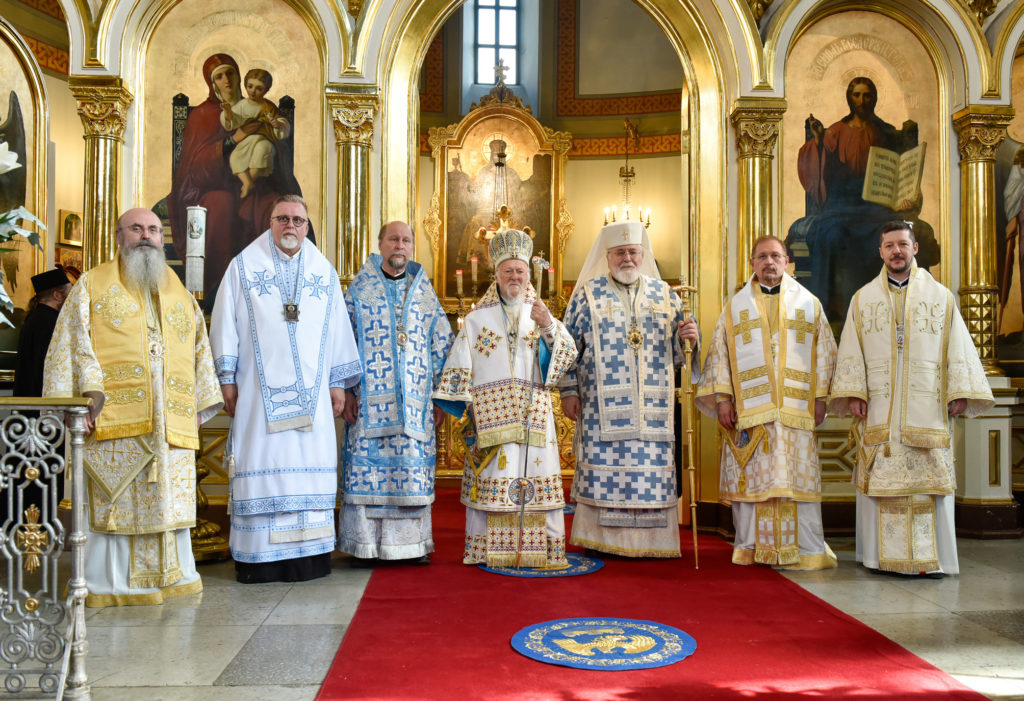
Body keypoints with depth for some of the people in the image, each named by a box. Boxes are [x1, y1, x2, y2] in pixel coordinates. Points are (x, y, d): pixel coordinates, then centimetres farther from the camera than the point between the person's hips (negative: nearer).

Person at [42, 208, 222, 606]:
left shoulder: (180, 293, 22)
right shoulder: (93, 285, 11)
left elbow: (200, 351, 22)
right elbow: (72, 343, 1)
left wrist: (201, 404, 13)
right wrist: (84, 396, -11)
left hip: (171, 421, 4)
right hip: (113, 417, -3)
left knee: (169, 498, 5)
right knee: (113, 501, -3)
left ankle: (170, 578, 15)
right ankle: (108, 585, 7)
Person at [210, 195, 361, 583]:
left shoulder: (324, 271, 12)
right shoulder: (243, 267, 6)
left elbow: (337, 330, 13)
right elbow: (225, 324, 4)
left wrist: (338, 382, 8)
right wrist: (227, 379, -2)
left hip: (310, 391, 2)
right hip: (260, 389, -2)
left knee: (310, 465, 0)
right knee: (262, 463, -3)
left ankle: (308, 551, 7)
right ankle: (257, 556, 4)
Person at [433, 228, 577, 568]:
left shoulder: (541, 314, 13)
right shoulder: (476, 320, 11)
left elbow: (568, 356, 1)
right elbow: (459, 369, 8)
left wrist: (549, 326, -14)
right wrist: (455, 407, 1)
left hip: (533, 416, 1)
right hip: (491, 416, -1)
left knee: (538, 478, -2)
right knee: (490, 479, -2)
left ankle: (545, 549, 5)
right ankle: (487, 549, 7)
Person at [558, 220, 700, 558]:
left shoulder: (663, 293, 13)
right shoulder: (588, 294, 6)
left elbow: (677, 348, 16)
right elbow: (569, 346, 5)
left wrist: (688, 336, -7)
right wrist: (569, 391, -2)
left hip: (652, 406, 2)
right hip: (603, 404, -2)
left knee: (651, 469, 0)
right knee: (603, 467, -3)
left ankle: (648, 540, 10)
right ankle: (602, 539, 8)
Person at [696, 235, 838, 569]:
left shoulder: (808, 303, 12)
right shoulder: (736, 306, 12)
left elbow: (825, 352, 11)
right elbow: (719, 354, 8)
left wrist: (820, 397, 2)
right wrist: (722, 398, -1)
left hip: (795, 409, 0)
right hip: (748, 408, 0)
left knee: (797, 477, 0)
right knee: (751, 478, 1)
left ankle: (805, 550, 8)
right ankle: (752, 547, 11)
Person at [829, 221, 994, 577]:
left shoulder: (940, 296, 9)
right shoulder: (863, 298, 10)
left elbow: (958, 348, 7)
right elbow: (851, 352, 6)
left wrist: (960, 393, -3)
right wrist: (853, 393, -4)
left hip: (927, 409, 0)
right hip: (878, 409, 1)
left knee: (929, 479, -2)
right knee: (879, 479, 1)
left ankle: (930, 557, 6)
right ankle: (882, 555, 8)